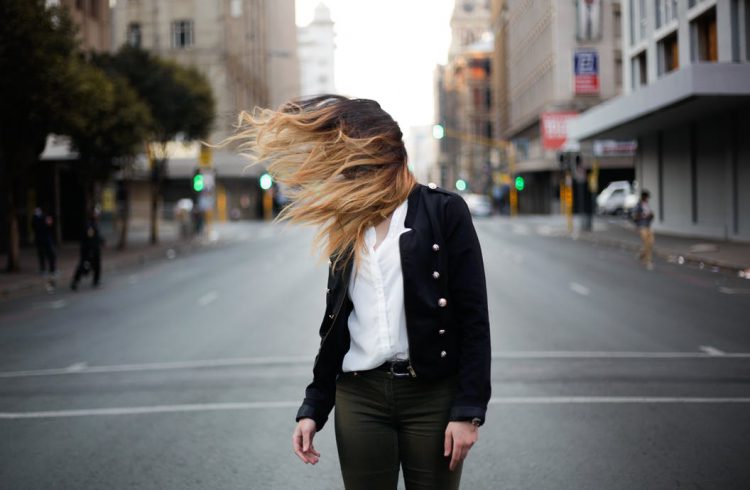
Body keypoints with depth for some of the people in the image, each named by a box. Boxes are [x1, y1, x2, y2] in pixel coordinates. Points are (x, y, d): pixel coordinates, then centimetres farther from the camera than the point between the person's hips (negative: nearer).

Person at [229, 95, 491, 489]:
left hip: (432, 396, -4)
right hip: (359, 398, 4)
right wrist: (313, 408, 11)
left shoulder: (443, 211, -3)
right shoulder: (346, 226, 12)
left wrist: (469, 410, -12)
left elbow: (472, 317, -7)